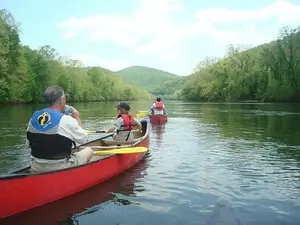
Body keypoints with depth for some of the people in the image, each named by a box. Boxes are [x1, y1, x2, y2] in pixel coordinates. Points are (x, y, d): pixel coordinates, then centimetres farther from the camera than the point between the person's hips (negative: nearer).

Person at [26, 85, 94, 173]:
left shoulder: (33, 118, -1)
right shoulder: (67, 120, -18)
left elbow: (29, 143, 7)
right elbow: (84, 139, -4)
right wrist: (77, 118, 5)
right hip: (61, 169, -6)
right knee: (89, 150, 14)